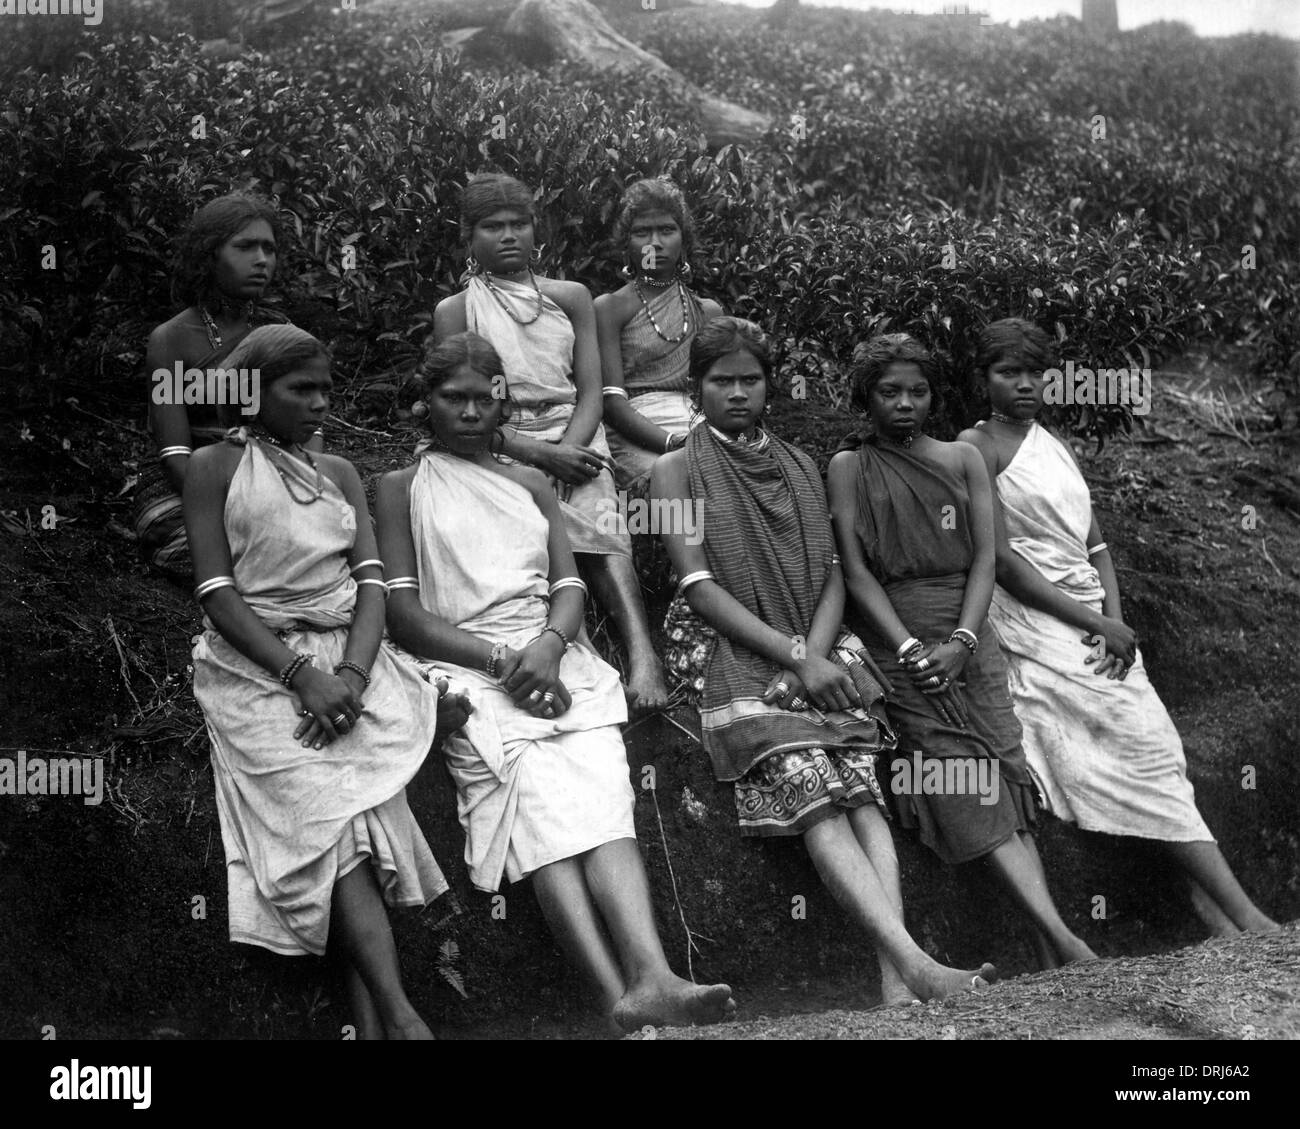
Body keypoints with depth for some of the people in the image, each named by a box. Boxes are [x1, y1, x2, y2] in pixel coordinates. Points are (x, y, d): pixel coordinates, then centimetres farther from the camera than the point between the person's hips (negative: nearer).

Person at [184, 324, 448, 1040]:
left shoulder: (339, 473, 21)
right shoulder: (214, 467, 8)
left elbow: (370, 580, 9)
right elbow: (217, 594, -2)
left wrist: (352, 672, -11)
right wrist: (303, 677, -15)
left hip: (346, 660, 4)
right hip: (257, 666, -4)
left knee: (359, 812, -18)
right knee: (328, 812, -23)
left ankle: (370, 1019, -25)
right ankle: (399, 1017, -33)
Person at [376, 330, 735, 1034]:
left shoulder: (531, 484, 26)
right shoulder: (401, 489, 15)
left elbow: (570, 586, 16)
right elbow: (401, 612, 4)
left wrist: (550, 643, -9)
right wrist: (500, 659, -10)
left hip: (554, 656, 3)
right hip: (464, 666, -3)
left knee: (600, 799, -27)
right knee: (541, 800, -31)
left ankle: (651, 981, -48)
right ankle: (618, 996, -46)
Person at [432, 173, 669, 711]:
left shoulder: (570, 298, 17)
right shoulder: (454, 312, 10)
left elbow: (590, 393, 10)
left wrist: (565, 452, -11)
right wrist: (541, 456, -12)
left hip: (573, 443, 1)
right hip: (498, 452, -1)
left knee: (602, 535, -26)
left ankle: (641, 652, -43)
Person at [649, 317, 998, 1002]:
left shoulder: (800, 467, 23)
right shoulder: (677, 471, 8)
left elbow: (833, 576, 15)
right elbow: (699, 586, -3)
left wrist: (818, 650, -6)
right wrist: (794, 656, -12)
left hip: (818, 653, 4)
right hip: (734, 656, -4)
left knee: (864, 795, -20)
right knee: (814, 801, -25)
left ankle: (896, 979, -33)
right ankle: (916, 963, -39)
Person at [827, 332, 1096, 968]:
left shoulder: (963, 460, 13)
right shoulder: (849, 468, 6)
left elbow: (985, 559, 5)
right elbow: (855, 571, -2)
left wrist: (961, 641, -10)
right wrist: (909, 648, -13)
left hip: (970, 639, 3)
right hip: (898, 642, -3)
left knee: (1001, 773, -9)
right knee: (966, 791, -16)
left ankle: (1051, 960, -14)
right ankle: (1062, 940, -25)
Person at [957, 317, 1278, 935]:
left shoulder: (1057, 446, 19)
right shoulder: (977, 446, -3)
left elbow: (1095, 545, 16)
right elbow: (1000, 560, -11)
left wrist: (1115, 618, -4)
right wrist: (1092, 622, -13)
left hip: (1094, 623, 7)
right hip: (1034, 624, -7)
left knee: (1154, 751, -5)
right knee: (1142, 744, -14)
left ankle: (1215, 902, -11)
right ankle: (1241, 914, -15)